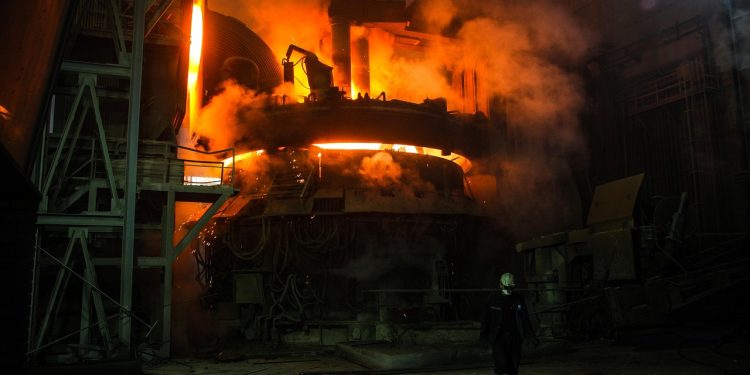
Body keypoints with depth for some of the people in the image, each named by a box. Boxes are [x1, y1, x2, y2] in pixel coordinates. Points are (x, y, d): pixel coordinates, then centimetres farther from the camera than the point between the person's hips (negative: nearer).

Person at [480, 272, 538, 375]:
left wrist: (532, 337, 4)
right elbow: (485, 319, 3)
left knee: (514, 367, 5)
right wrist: (483, 337, 0)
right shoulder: (493, 298, -2)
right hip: (498, 337, -3)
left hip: (514, 338, 3)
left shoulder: (518, 299, 5)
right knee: (502, 363, -17)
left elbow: (525, 320, 11)